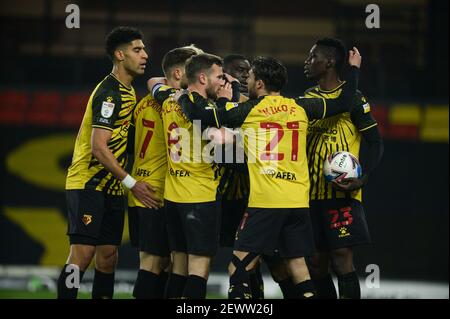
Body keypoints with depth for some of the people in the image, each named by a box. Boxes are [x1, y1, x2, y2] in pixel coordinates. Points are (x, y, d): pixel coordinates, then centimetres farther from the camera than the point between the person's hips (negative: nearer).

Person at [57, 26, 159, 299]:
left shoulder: (127, 91, 14)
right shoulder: (109, 93, -16)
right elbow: (99, 147, -21)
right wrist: (132, 183, -19)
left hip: (111, 188, 9)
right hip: (88, 184, -9)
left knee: (108, 256, 6)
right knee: (83, 253, -13)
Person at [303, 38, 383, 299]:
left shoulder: (352, 98, -5)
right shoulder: (307, 98, 13)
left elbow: (376, 143, -6)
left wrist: (363, 178, -20)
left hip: (342, 195, -6)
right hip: (311, 195, 6)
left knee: (342, 260, -12)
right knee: (317, 265, 7)